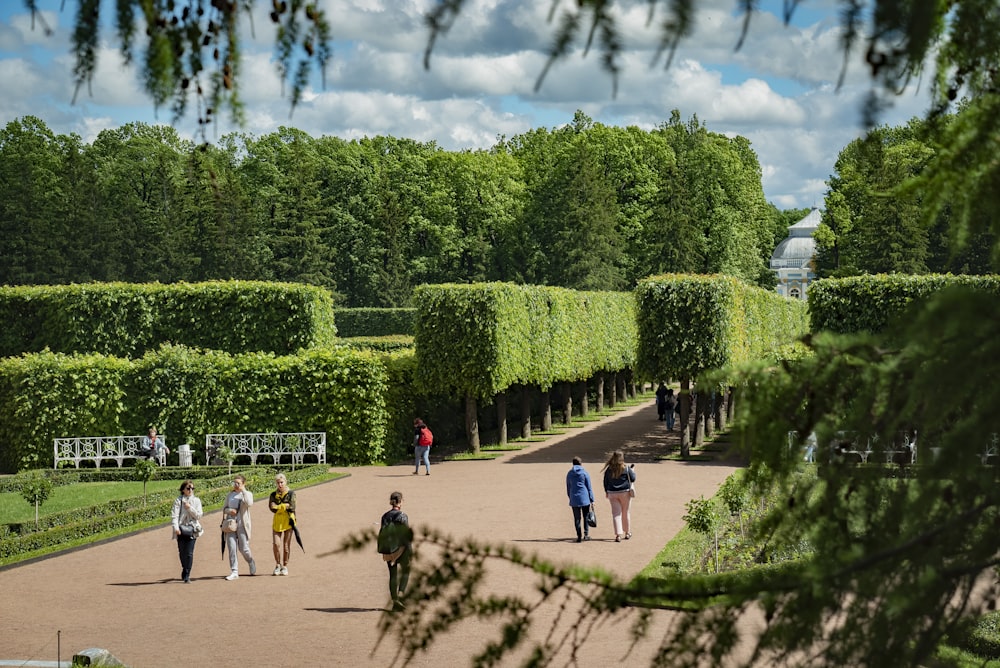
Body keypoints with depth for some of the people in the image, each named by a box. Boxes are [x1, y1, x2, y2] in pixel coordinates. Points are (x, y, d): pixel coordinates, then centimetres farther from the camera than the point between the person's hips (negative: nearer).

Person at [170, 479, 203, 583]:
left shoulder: (196, 501, 9)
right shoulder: (178, 500, 2)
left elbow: (199, 515, 2)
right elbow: (174, 515, -5)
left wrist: (190, 508, -10)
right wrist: (175, 528, -17)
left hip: (192, 529, 0)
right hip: (181, 530, 0)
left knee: (189, 553, -7)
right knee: (182, 552, 5)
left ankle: (187, 575, -3)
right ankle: (185, 570, 30)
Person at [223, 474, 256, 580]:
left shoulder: (247, 494, 2)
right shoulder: (230, 494, 14)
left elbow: (249, 503, -19)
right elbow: (224, 508, 18)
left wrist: (243, 490, -14)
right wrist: (229, 510, -5)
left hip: (242, 525, -3)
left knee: (244, 549, -2)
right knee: (231, 548, -3)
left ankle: (252, 565, 26)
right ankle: (234, 571, 1)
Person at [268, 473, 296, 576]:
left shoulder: (291, 494, 2)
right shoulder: (274, 495, 11)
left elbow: (291, 507, -8)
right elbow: (272, 508, -4)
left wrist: (279, 507, -7)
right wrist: (285, 506, -10)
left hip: (288, 521, -2)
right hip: (277, 521, 2)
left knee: (286, 544, 0)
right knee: (276, 544, -8)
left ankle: (285, 566, 11)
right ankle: (277, 566, 7)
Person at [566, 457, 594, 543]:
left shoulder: (569, 474, 7)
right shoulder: (585, 473, -2)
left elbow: (568, 488, 12)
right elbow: (589, 487, -1)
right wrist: (592, 500, 2)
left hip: (574, 499, 2)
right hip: (585, 498, -2)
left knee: (577, 518, 5)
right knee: (586, 517, 10)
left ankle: (579, 536, 1)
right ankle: (586, 534, 7)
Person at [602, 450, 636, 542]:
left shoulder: (609, 469, -3)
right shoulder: (626, 469, -9)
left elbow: (605, 482, 4)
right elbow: (632, 479, 0)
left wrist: (606, 492, 17)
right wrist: (633, 472, 20)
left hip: (612, 494, 1)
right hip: (625, 493, -1)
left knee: (616, 514, 2)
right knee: (626, 513, 14)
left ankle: (618, 535, -8)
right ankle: (627, 533, 26)